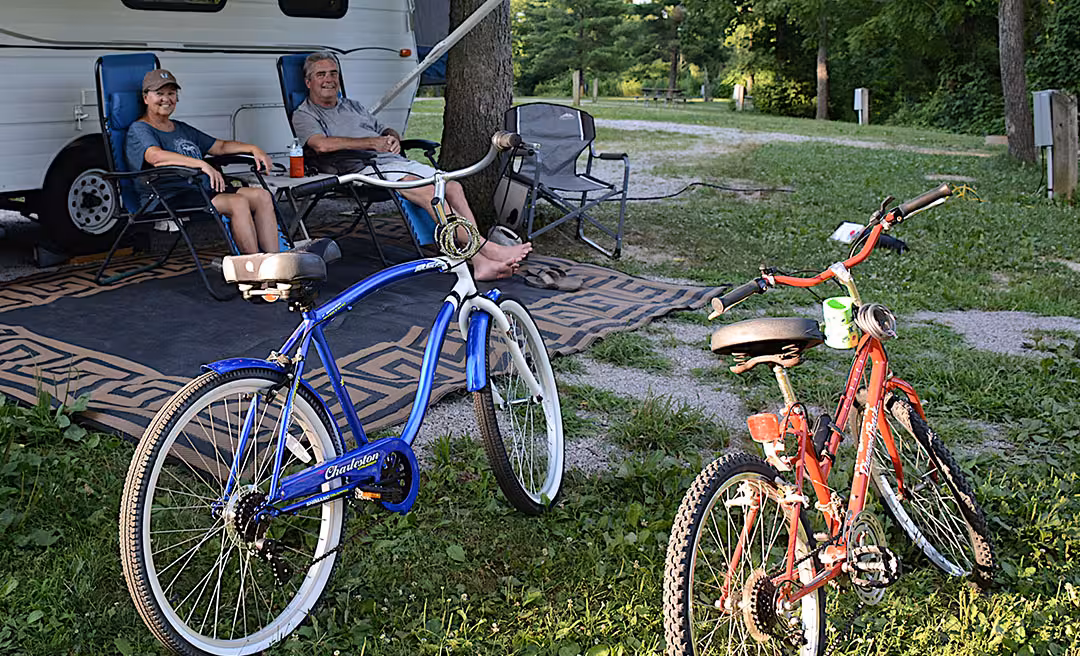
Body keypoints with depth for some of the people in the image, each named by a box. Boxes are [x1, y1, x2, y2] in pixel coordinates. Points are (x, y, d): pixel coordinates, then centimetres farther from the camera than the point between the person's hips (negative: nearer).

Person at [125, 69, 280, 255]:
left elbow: (220, 146, 28)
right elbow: (156, 156, -22)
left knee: (262, 196, -12)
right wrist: (202, 164, -34)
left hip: (204, 191, 8)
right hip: (169, 198, -8)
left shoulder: (182, 129, 26)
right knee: (238, 203, -29)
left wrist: (252, 148, 8)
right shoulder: (139, 130, -1)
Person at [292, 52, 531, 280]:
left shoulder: (353, 106, 31)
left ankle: (480, 261, -28)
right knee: (429, 192, -30)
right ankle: (489, 249, -35)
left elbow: (385, 130, 33)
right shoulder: (304, 115, 8)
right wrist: (372, 143, -10)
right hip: (364, 169, -7)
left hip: (396, 160, 7)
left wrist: (393, 138, 6)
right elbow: (322, 144, -12)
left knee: (452, 186, -17)